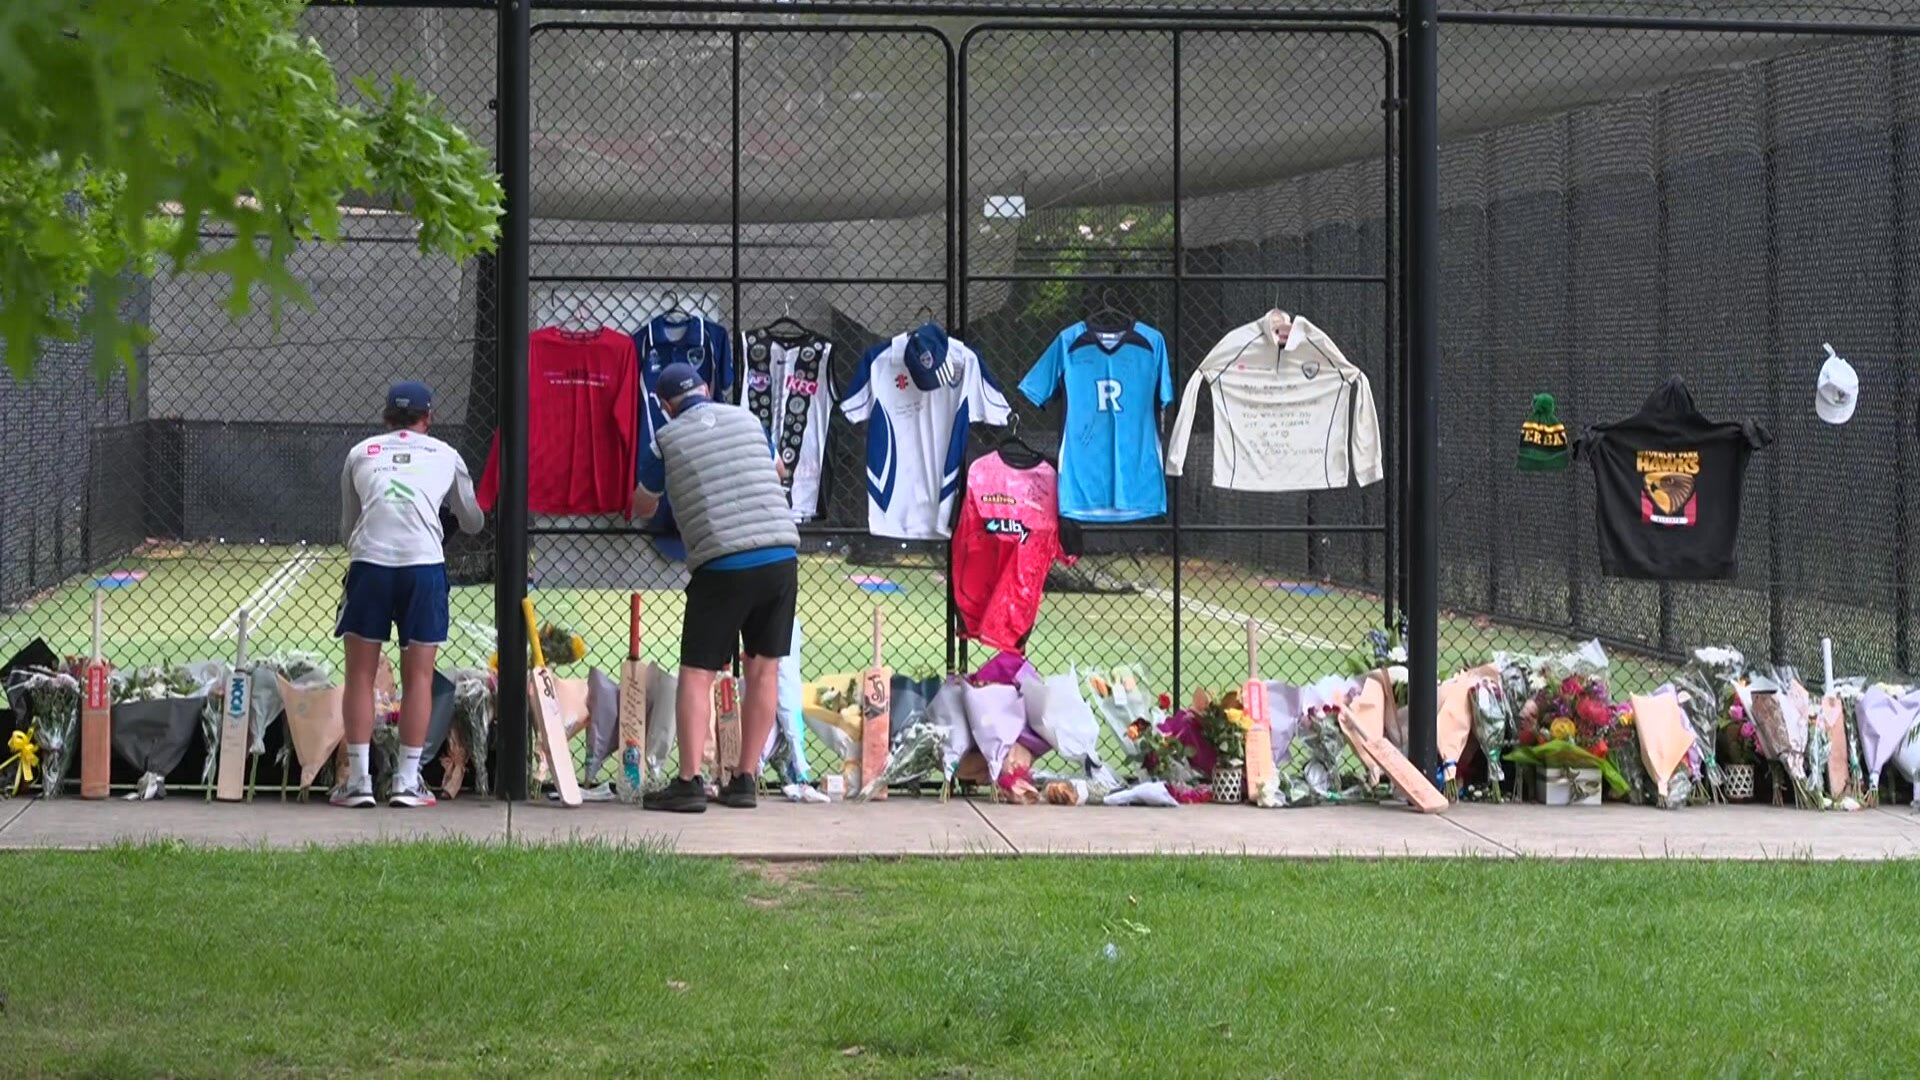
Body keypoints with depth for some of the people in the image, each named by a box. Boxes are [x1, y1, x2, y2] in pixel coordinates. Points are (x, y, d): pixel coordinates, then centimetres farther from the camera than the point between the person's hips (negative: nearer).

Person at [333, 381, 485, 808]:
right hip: (424, 564, 0)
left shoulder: (360, 453, 19)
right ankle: (407, 781, 7)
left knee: (360, 675, 7)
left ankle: (358, 780, 4)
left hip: (369, 562, 0)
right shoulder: (445, 456, 18)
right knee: (418, 677, 7)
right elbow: (473, 522, 30)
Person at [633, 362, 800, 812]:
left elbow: (643, 506, 19)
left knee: (697, 674, 2)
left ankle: (689, 782, -6)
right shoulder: (747, 419, 15)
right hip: (781, 558, 4)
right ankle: (745, 781, 14)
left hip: (722, 567, -4)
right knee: (763, 670, 11)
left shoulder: (668, 439, 5)